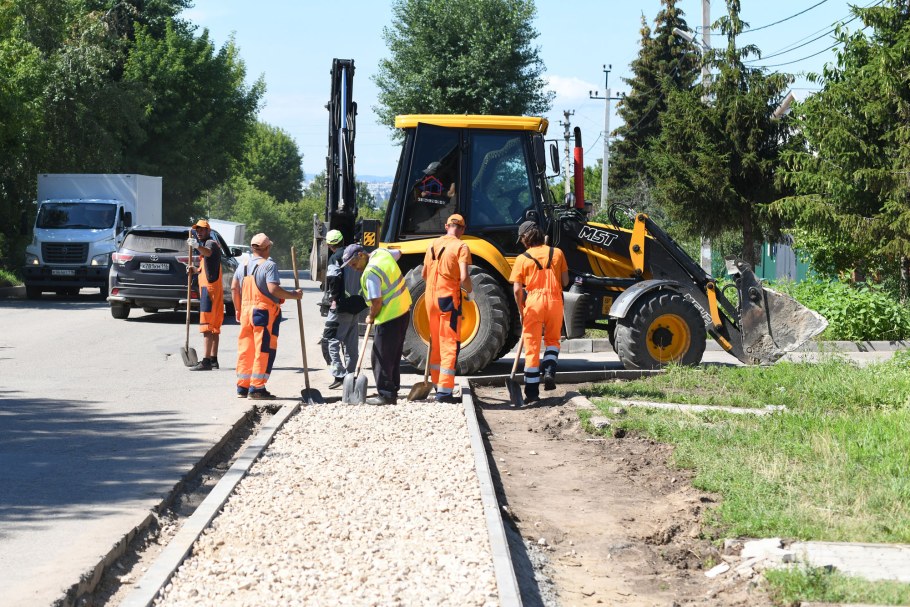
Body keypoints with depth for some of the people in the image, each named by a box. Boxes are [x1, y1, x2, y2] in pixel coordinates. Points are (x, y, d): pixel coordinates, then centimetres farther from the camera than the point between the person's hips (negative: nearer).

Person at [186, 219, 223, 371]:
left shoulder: (211, 243, -10)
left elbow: (208, 252, -37)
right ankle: (213, 360, 19)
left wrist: (197, 246, -57)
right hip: (209, 287, 11)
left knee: (207, 326, -15)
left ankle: (206, 361, -20)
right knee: (214, 327, 13)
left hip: (210, 288, -11)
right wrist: (194, 269, 9)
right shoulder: (206, 244, 23)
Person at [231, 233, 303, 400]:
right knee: (264, 350, -2)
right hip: (265, 311, -7)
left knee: (245, 350, 11)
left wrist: (238, 309, 17)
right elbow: (273, 289, -20)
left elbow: (234, 288, 8)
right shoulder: (269, 265, -11)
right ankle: (256, 388, -5)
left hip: (246, 310, 7)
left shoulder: (243, 266, 10)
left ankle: (242, 387, 14)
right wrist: (293, 295, -9)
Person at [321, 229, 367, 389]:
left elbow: (334, 278, -24)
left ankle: (338, 374, -14)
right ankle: (350, 374, 20)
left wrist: (334, 298, -16)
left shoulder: (336, 257, -11)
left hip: (341, 305, -8)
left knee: (331, 337, -4)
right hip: (356, 304, 8)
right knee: (350, 341, 15)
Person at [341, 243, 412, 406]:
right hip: (404, 311, 10)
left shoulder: (370, 273, -22)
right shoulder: (381, 253, 4)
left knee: (381, 358, -3)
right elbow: (398, 254, 29)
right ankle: (393, 391, 22)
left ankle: (386, 395, -3)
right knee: (394, 356, 17)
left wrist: (371, 317, -4)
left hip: (389, 317, -10)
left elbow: (377, 302, -23)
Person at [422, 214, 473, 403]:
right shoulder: (461, 247, -9)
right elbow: (464, 277, -20)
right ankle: (444, 391, -8)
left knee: (436, 342, 18)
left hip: (431, 297, 6)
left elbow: (424, 274, 18)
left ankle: (437, 383, 28)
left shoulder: (434, 245, 10)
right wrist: (470, 292, -1)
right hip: (449, 297, -6)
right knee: (450, 344, -3)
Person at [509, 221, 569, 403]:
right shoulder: (557, 253, 3)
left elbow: (517, 289, -6)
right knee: (552, 339, 25)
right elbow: (565, 281, 6)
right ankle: (550, 371, 0)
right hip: (555, 300, 2)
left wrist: (521, 310, 7)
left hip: (533, 301, -2)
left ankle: (532, 392, 6)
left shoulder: (522, 259, -3)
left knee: (532, 347, 5)